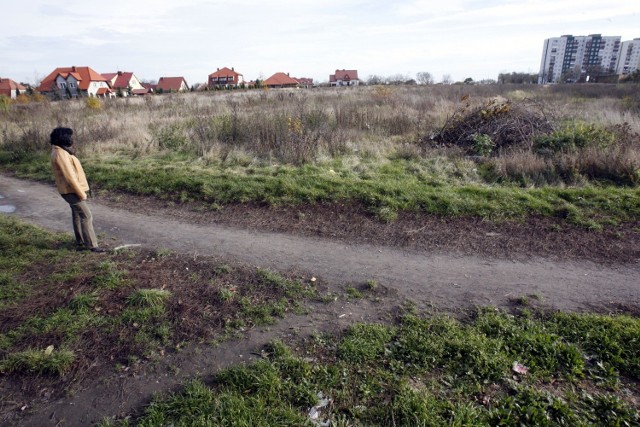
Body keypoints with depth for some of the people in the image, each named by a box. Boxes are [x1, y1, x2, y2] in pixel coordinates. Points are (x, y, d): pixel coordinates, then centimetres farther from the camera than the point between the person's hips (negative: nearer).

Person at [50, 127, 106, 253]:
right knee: (86, 215, -7)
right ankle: (91, 245, -4)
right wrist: (81, 193, -20)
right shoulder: (60, 154, -21)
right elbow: (69, 176, -24)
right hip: (71, 190, -10)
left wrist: (80, 190, 16)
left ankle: (81, 242, 27)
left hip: (72, 189, 10)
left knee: (77, 214, 17)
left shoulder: (62, 151, 11)